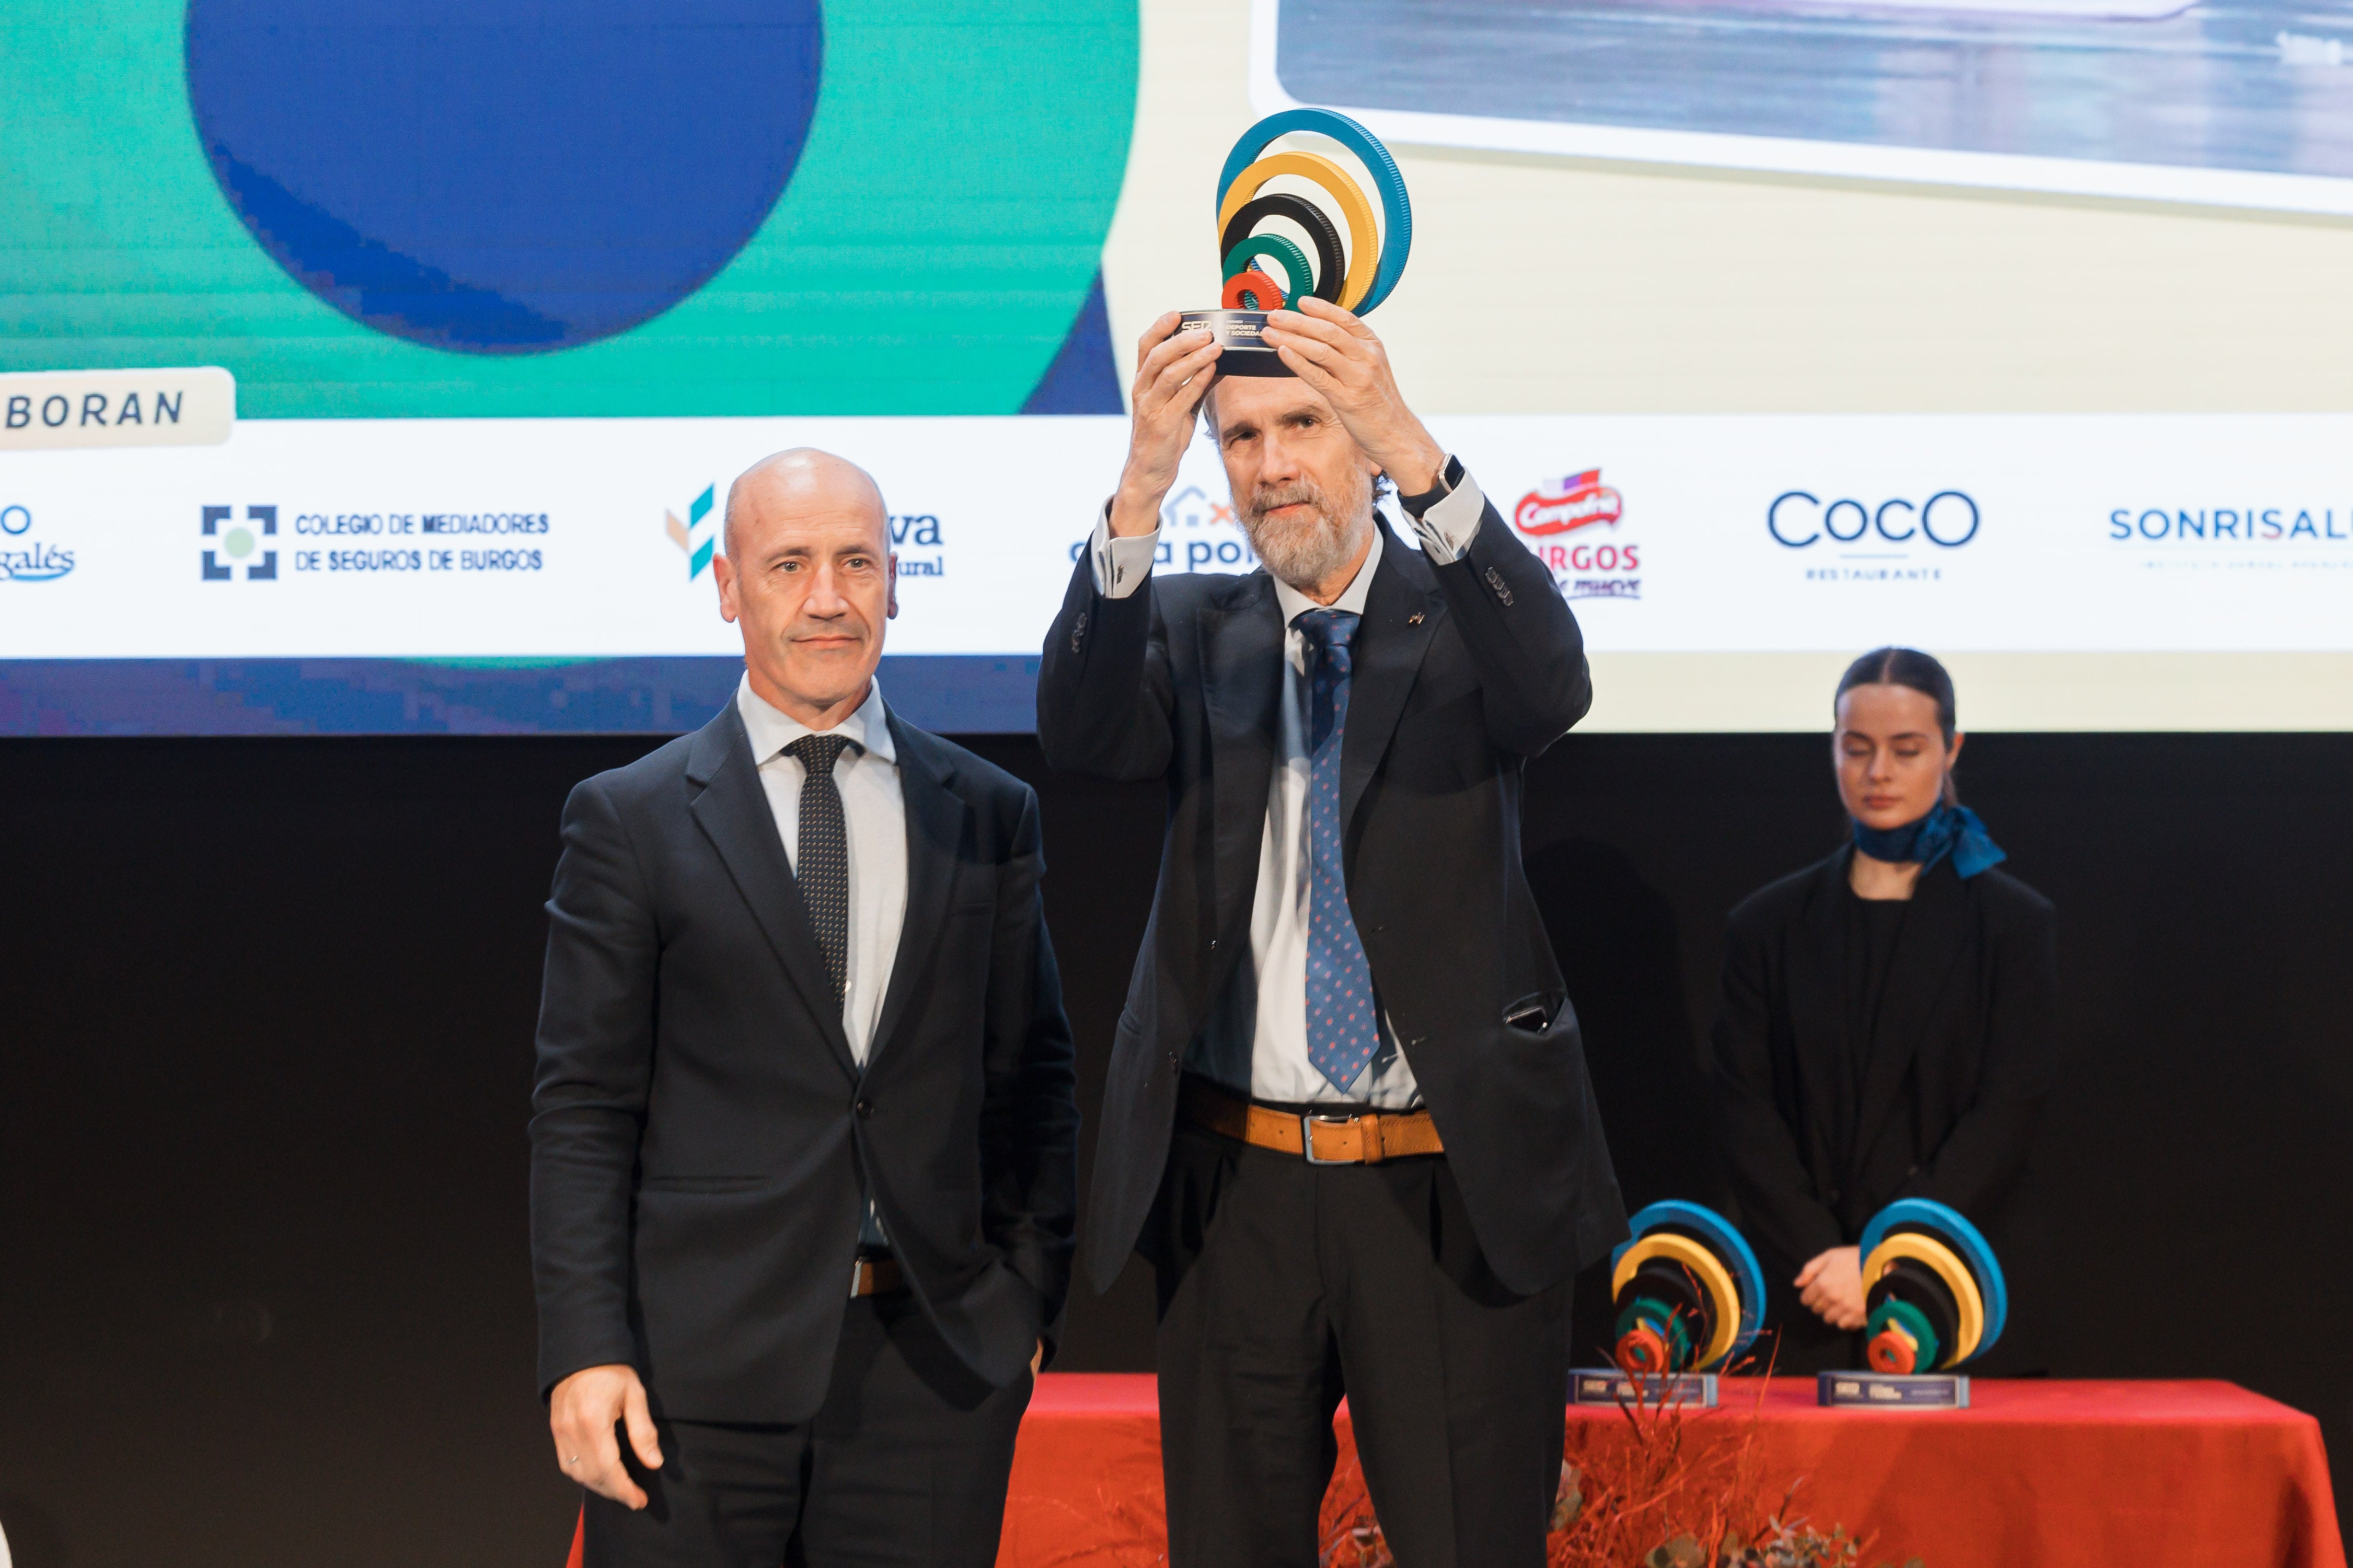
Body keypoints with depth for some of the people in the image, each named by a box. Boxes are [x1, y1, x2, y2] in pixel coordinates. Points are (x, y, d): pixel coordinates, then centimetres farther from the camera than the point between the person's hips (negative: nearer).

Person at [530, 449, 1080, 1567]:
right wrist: (584, 1349, -9)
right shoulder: (630, 821, 3)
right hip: (697, 1367, -2)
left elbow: (1032, 1082, 12)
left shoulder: (989, 815, 10)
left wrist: (1030, 1298, 4)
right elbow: (583, 1106, 0)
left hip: (936, 1365, 2)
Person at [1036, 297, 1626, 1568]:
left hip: (1456, 1189, -2)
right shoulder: (1189, 629, 8)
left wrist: (1417, 456, -35)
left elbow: (1552, 686, -21)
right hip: (1235, 1188, 2)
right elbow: (1077, 733, -13)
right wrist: (1140, 488, -28)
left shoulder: (1458, 617, 2)